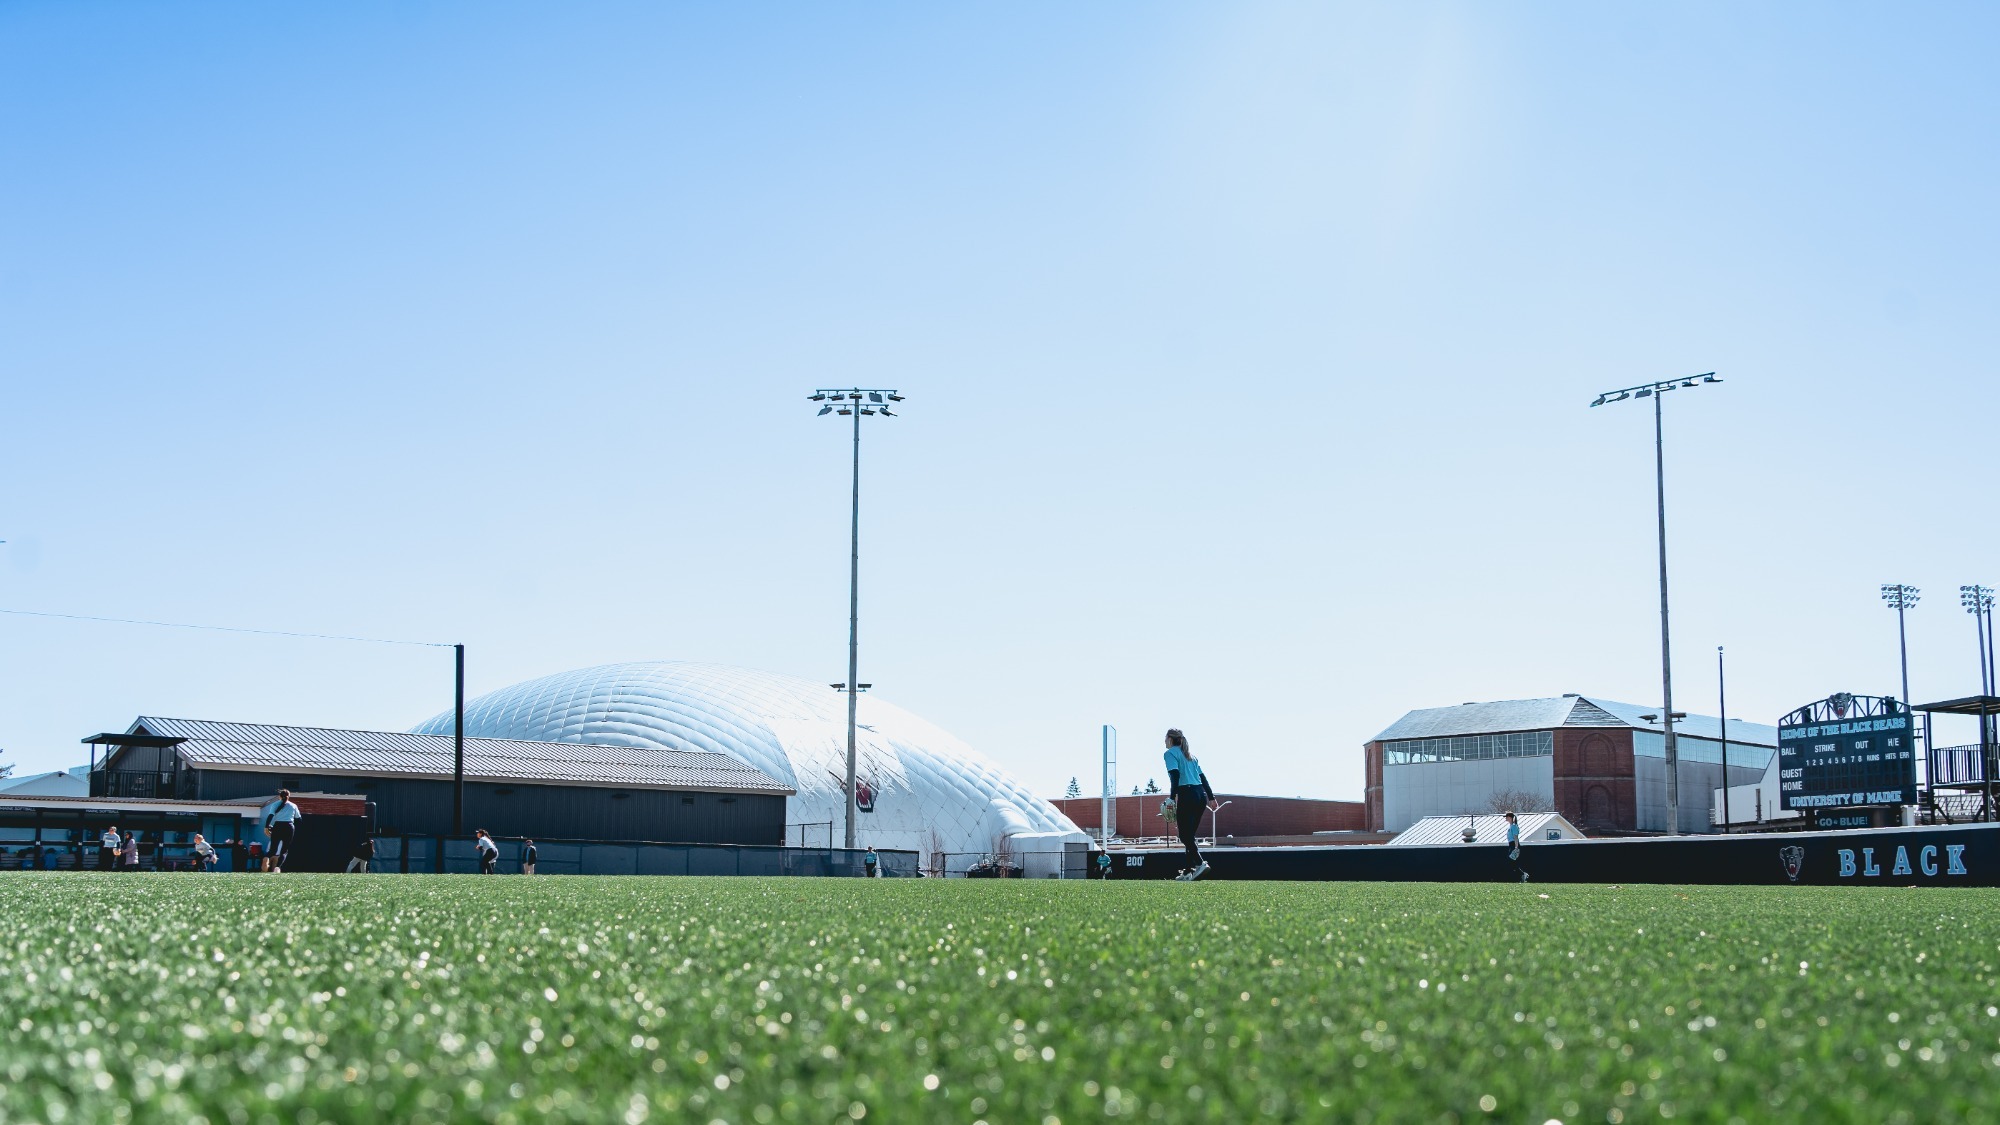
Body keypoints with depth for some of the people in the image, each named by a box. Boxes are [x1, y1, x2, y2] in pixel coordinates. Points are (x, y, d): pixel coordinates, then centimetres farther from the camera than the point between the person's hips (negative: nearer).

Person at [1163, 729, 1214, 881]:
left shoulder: (1170, 753, 1)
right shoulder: (1190, 754, 23)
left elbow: (1175, 775, -13)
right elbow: (1202, 776, 20)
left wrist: (1172, 798, -18)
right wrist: (1211, 797, 20)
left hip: (1187, 795, -7)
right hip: (1201, 796, 7)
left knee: (1185, 835, -8)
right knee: (1190, 834, 12)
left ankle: (1200, 863, -26)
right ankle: (1189, 871, 9)